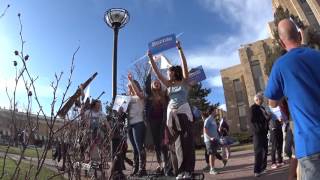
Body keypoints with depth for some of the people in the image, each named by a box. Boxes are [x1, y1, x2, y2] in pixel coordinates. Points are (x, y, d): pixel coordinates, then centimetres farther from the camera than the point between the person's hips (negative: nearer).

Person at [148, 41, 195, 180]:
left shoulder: (184, 82, 8)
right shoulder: (168, 85, 18)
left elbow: (184, 66, -2)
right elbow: (157, 73, 13)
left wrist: (180, 49, -6)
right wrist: (151, 58, 9)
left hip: (183, 112, -4)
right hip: (171, 114, 4)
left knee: (187, 141, -5)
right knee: (178, 143, 3)